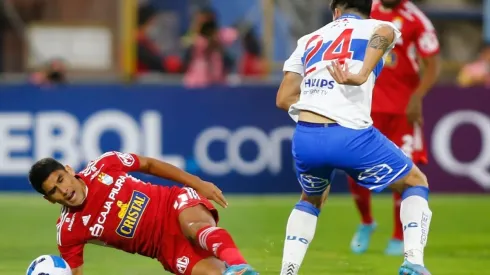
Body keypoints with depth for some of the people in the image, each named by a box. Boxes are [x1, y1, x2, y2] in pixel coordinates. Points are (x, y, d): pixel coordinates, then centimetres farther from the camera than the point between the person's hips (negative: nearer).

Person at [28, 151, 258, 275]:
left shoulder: (103, 166, -7)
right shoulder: (68, 231, -10)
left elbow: (149, 165, 8)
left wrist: (197, 183, 7)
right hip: (168, 247, 2)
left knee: (196, 226, -40)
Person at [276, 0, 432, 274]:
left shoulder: (309, 40, 26)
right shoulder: (375, 26, 16)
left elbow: (284, 98, 21)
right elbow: (384, 33, -12)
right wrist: (361, 76, -25)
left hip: (304, 138, 4)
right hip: (350, 135, -4)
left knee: (311, 199, 34)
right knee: (416, 183, 19)